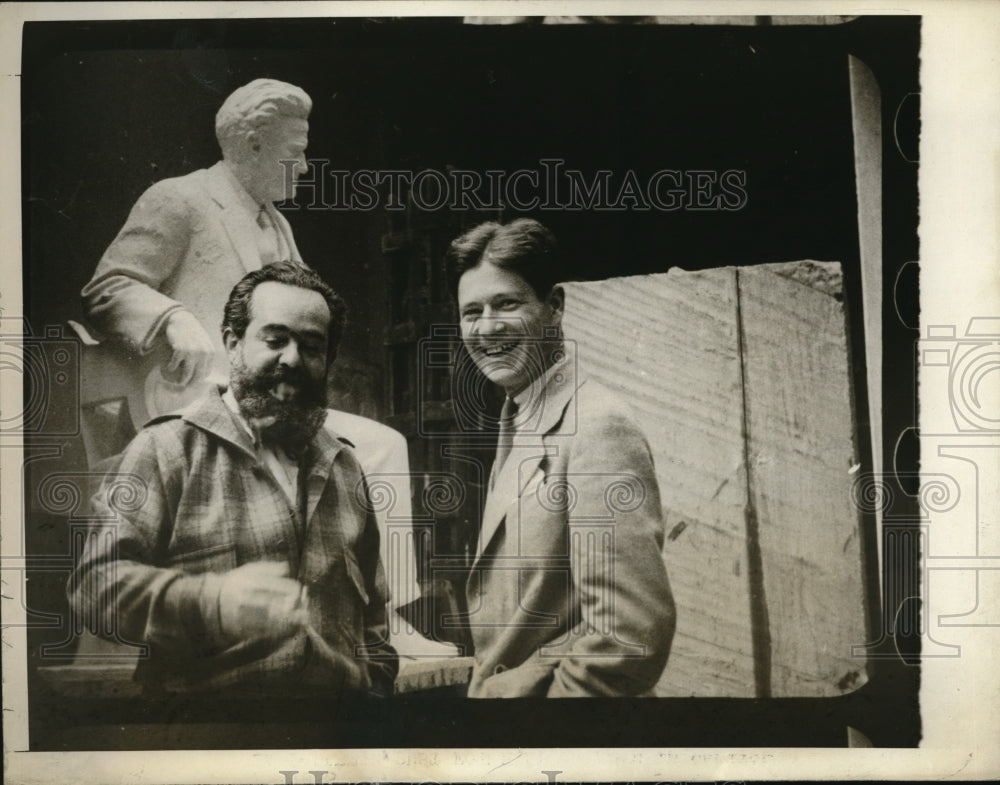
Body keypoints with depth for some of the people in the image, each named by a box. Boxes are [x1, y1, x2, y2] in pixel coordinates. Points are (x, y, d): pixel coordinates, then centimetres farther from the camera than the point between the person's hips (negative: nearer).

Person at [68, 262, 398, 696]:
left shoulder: (344, 465, 19)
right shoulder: (167, 449, 2)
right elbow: (94, 583, -8)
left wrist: (378, 679, 13)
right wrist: (214, 600, -21)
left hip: (336, 711, 2)